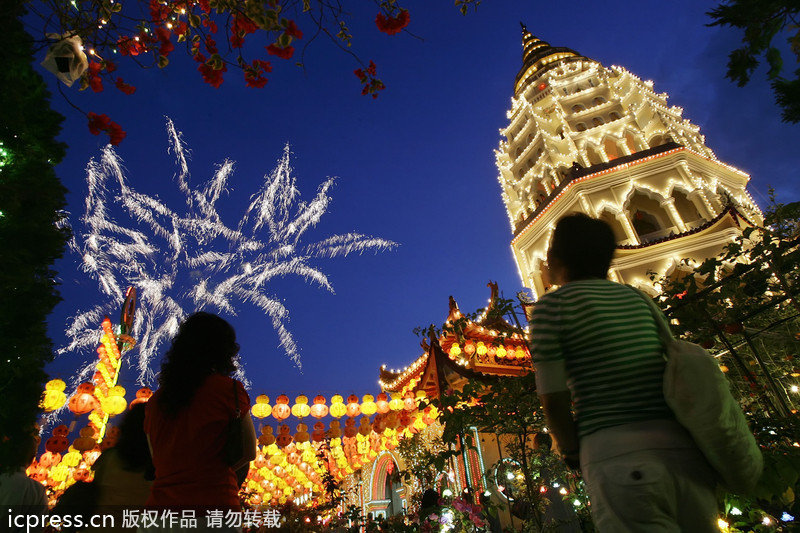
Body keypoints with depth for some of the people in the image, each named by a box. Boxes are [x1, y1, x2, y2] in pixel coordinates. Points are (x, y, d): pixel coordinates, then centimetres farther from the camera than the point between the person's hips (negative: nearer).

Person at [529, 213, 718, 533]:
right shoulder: (638, 298, 15)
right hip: (682, 447, 6)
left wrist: (572, 452, 9)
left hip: (616, 455, -6)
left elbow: (553, 401, -6)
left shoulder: (552, 306, -3)